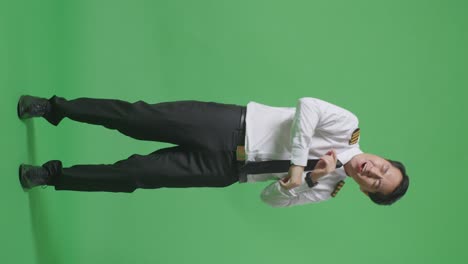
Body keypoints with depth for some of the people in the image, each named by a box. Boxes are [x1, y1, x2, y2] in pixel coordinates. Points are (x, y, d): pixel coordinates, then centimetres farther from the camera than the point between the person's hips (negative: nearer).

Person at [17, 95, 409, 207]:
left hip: (227, 170, 1)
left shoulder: (326, 190, 5)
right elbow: (306, 105, -14)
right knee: (139, 118, -12)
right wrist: (299, 162, -16)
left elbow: (273, 198, 2)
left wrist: (300, 176, -15)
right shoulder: (348, 127, -2)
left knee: (140, 174, -9)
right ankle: (55, 107, 6)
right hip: (231, 125, -1)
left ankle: (54, 175, 6)